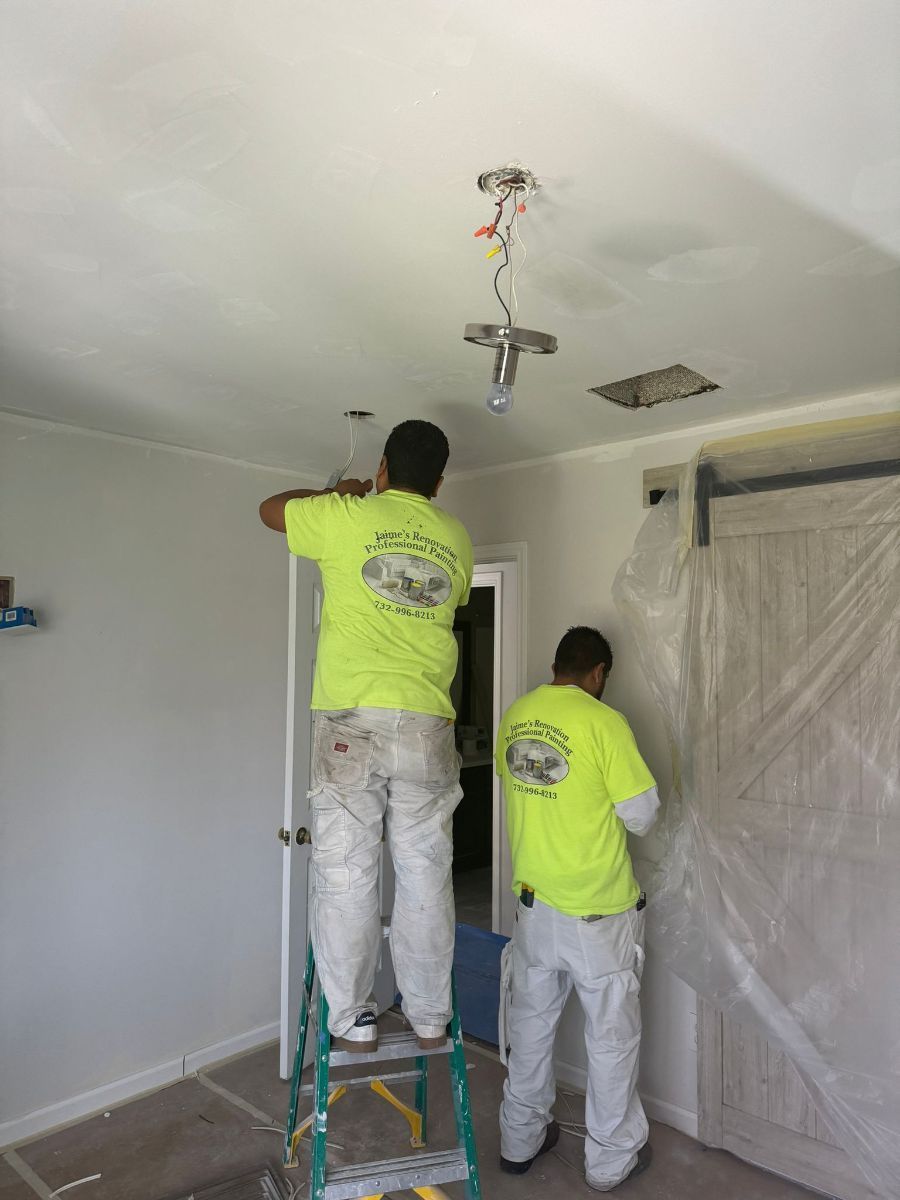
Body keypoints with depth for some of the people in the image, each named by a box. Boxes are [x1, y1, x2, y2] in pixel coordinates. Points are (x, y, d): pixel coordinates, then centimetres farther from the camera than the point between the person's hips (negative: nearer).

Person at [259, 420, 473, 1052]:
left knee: (346, 879, 8)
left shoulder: (346, 517, 0)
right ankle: (430, 1018, 23)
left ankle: (353, 1020, 18)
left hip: (351, 723, -3)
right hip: (427, 729, 3)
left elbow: (270, 508, 18)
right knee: (426, 879, 11)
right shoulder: (457, 539, 10)